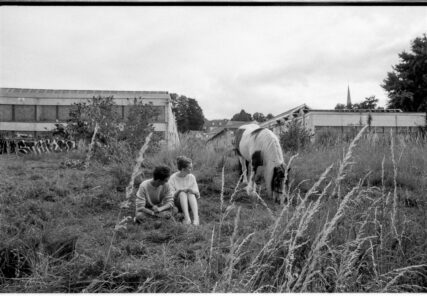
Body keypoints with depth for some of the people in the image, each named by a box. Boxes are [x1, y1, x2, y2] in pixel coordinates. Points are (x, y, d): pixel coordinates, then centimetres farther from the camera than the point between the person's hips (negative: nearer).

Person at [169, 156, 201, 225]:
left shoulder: (192, 177, -1)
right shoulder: (173, 178, -8)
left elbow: (198, 195, -1)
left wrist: (193, 191, -24)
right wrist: (179, 191, -27)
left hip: (190, 204, 2)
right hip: (178, 204, -2)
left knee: (190, 193, -29)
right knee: (182, 193, -31)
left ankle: (196, 217, -45)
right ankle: (187, 218, -46)